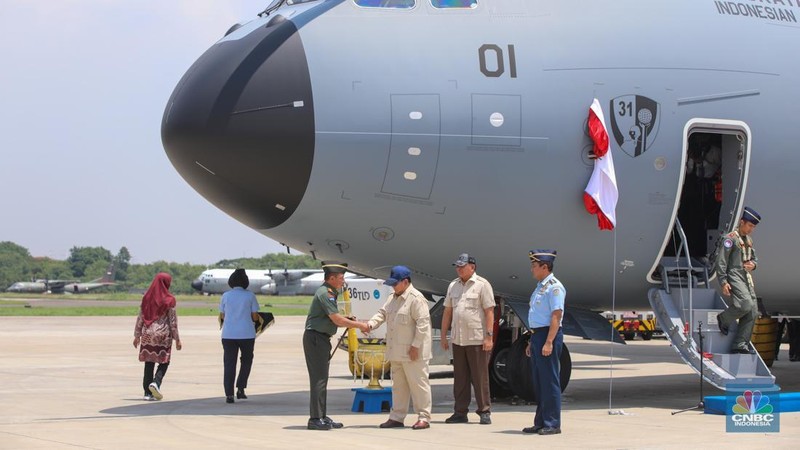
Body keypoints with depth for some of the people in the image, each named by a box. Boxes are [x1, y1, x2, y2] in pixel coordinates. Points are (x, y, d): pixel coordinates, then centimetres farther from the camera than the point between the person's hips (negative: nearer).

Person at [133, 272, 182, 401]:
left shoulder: (146, 298, 4)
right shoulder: (169, 300, -6)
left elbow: (140, 318, 6)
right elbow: (173, 321, -5)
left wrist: (137, 335, 13)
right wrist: (177, 339, 1)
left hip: (147, 334, 3)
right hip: (163, 335, -3)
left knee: (149, 363, 8)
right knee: (164, 362, 7)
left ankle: (148, 392, 7)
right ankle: (156, 382, -17)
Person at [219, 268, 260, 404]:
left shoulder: (226, 296, 2)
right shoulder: (250, 296, -2)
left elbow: (222, 316, 7)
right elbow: (255, 317, -1)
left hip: (228, 335, 1)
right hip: (247, 334, -1)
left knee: (229, 364, 4)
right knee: (246, 361, 18)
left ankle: (229, 394, -3)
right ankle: (240, 388, 8)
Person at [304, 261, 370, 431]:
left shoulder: (330, 293, 17)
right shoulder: (325, 293, -15)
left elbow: (335, 321, 18)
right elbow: (337, 319, -18)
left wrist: (355, 324, 8)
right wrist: (359, 325, -9)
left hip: (322, 339, 10)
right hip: (315, 338, -10)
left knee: (321, 379, 12)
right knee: (318, 379, -9)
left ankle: (322, 417, 16)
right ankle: (316, 419, -8)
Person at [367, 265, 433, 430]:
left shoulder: (416, 299, -15)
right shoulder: (392, 298, 15)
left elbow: (422, 323, -19)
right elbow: (382, 313, 15)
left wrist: (416, 345, -20)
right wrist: (371, 324, -6)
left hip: (412, 351, -9)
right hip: (396, 352, 9)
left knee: (418, 383, -4)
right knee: (398, 385, 14)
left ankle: (424, 418, 0)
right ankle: (396, 417, 21)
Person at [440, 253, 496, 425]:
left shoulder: (482, 285, -5)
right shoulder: (453, 286, 13)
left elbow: (489, 312, -9)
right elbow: (447, 312, 17)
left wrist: (489, 337, -15)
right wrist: (443, 335, 12)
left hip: (477, 340, -6)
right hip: (458, 340, 6)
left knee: (480, 378, -2)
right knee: (460, 378, 8)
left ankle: (484, 412, 5)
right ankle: (460, 412, 13)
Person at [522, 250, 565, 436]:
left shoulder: (554, 287, -13)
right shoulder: (540, 287, 18)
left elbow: (556, 316, -20)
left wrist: (548, 342, -25)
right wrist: (532, 342, 22)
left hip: (548, 336, -10)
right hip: (537, 336, 10)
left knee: (549, 381, -6)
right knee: (539, 383, 13)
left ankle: (552, 424, -2)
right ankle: (540, 423, 19)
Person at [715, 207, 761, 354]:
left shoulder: (748, 240, 20)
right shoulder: (730, 239, -6)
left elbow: (754, 257, 31)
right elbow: (721, 262, -10)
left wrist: (753, 264, 6)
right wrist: (723, 282, -17)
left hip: (747, 278, 9)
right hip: (734, 277, -9)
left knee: (753, 312, 0)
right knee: (746, 304, -26)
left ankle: (740, 344, 3)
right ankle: (723, 319, 2)